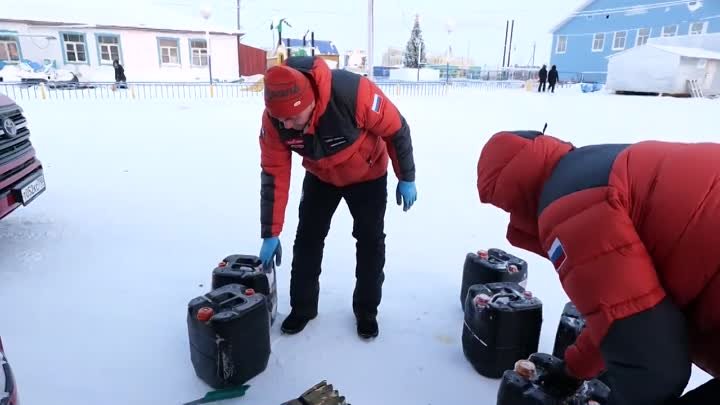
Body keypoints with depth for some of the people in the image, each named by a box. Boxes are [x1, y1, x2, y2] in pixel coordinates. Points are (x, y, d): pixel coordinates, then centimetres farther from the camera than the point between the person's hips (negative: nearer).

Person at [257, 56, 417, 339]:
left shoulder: (353, 91, -40)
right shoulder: (273, 119, -28)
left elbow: (397, 130, -24)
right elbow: (274, 174, -18)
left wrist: (407, 179, -13)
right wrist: (271, 233, -16)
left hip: (368, 176, -2)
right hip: (320, 177, 3)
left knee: (370, 240, 2)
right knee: (307, 238, 4)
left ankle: (366, 310, 21)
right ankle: (302, 307, 23)